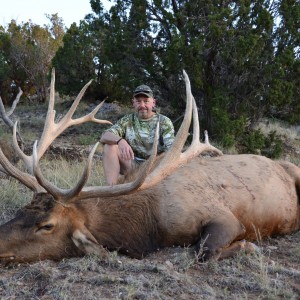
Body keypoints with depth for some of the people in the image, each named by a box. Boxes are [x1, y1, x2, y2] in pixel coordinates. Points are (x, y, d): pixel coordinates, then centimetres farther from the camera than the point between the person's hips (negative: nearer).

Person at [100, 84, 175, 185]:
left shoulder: (164, 122, 2)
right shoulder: (127, 121, 6)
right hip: (133, 165, 2)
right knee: (110, 145, -18)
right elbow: (104, 137, -9)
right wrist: (120, 140, -33)